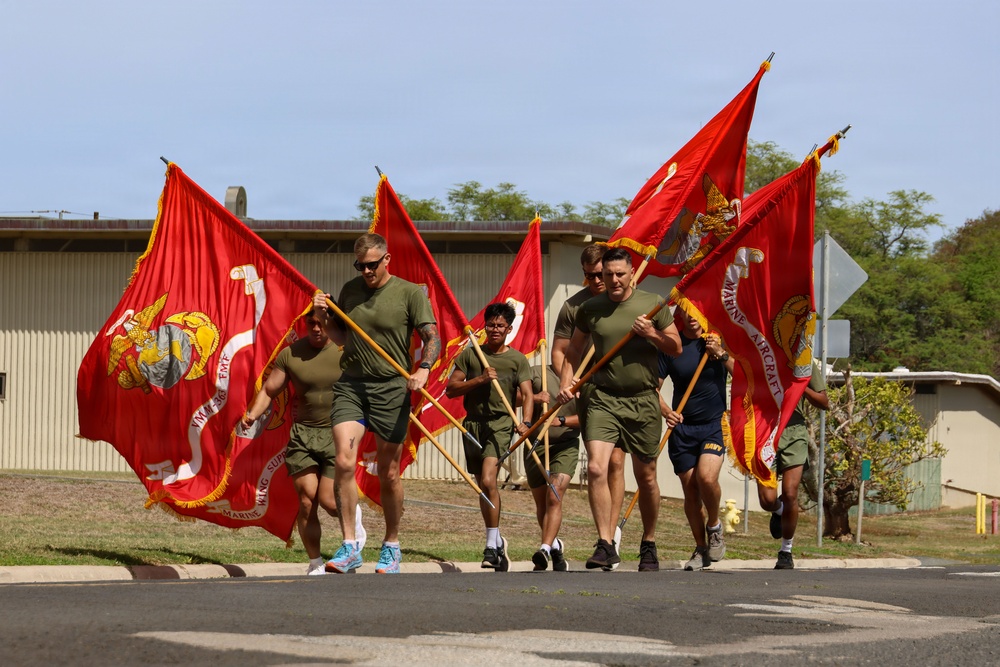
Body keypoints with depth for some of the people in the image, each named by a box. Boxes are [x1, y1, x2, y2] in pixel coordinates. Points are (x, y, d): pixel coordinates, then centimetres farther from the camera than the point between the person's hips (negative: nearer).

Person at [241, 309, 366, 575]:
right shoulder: (290, 354, 3)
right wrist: (253, 415, -9)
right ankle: (315, 564, 10)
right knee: (306, 501, -4)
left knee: (328, 501, -10)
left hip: (336, 434, -2)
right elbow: (268, 390, 7)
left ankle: (354, 515, 28)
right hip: (302, 435, 2)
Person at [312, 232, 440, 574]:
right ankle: (349, 547, -10)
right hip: (351, 385, 3)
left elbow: (432, 337, -8)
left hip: (391, 388, -3)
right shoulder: (349, 290, 9)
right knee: (344, 462, -14)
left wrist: (422, 370, -26)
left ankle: (391, 547, 20)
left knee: (388, 474, 4)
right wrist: (325, 318, 1)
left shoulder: (410, 293, -3)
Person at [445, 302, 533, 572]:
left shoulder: (517, 359, 4)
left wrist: (525, 423, -21)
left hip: (501, 424, -3)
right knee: (483, 487, 12)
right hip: (473, 423, 3)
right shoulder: (470, 354, 8)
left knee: (488, 480, -21)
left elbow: (527, 394, -4)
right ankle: (497, 541, 29)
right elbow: (450, 389, 3)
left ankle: (491, 545, -16)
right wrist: (479, 380, -12)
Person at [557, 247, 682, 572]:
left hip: (643, 401, 0)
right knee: (596, 468, -19)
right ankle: (605, 545, -17)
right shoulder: (590, 309, 4)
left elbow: (676, 348, 6)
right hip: (603, 399, 0)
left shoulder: (653, 305, 1)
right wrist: (566, 382, 2)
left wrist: (652, 335, -12)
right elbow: (574, 349, 17)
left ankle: (649, 545, 28)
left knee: (646, 478, 9)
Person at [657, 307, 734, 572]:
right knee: (690, 490, 3)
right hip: (682, 427, 2)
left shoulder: (719, 340, 1)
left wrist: (721, 354, -15)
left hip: (715, 424, -2)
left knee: (706, 477, -23)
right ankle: (701, 549, 18)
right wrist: (666, 411, -17)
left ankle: (714, 527, 4)